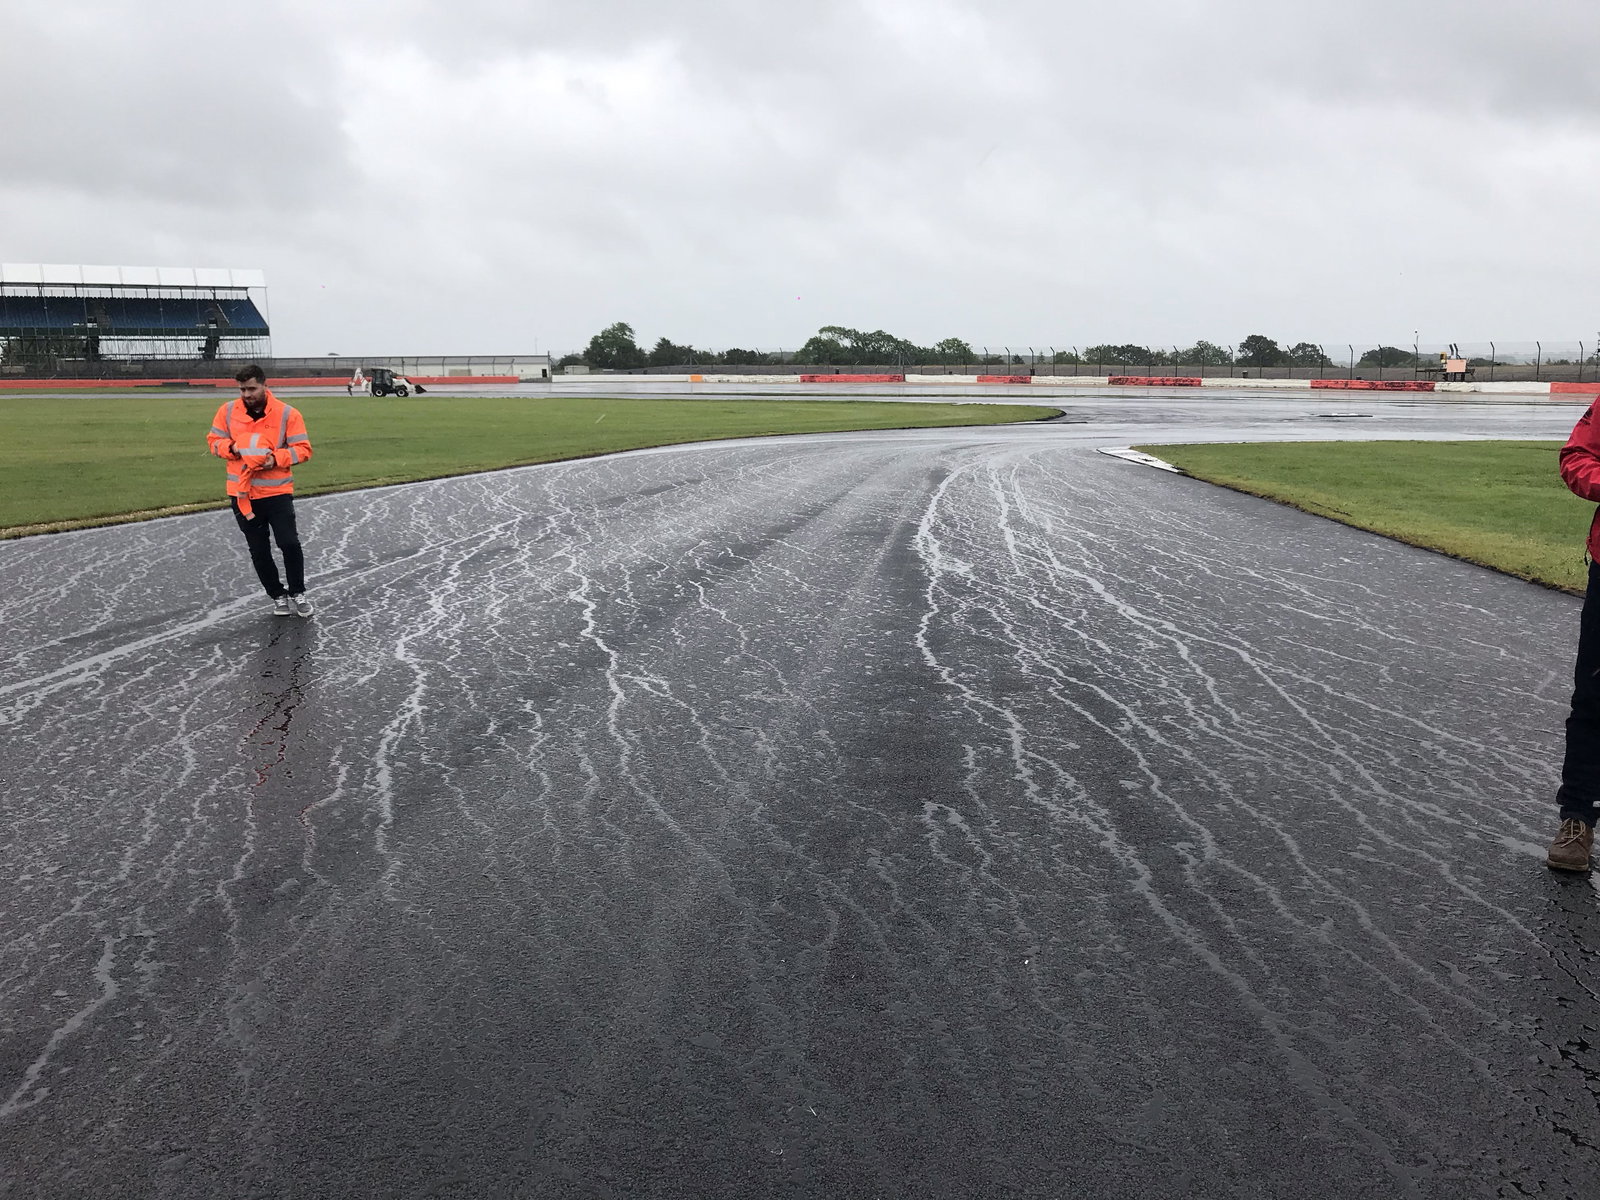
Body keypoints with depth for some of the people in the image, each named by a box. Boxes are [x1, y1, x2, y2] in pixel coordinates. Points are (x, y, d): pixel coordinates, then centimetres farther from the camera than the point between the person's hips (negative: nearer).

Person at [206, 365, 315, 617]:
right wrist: (232, 448, -14)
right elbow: (214, 440, 8)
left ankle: (298, 593, 13)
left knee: (289, 543, -8)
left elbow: (302, 449, -7)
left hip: (277, 492, -3)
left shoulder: (287, 414, -8)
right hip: (242, 493, 3)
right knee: (259, 550, 10)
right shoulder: (228, 411, 0)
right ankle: (278, 595, 26)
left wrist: (276, 458, -23)